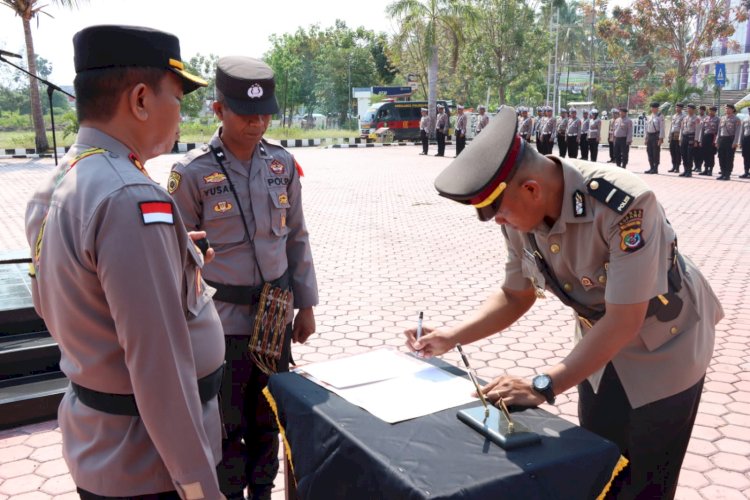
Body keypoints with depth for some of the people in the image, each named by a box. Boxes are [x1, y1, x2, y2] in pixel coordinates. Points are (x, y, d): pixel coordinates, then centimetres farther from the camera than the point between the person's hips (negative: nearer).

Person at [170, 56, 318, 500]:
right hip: (221, 321, -4)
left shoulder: (283, 164, 1)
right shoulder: (192, 173, -12)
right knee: (226, 426, 11)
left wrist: (306, 305, 9)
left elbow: (297, 238, 8)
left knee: (268, 418, 19)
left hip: (276, 316, 4)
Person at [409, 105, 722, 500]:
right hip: (602, 347, 6)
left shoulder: (624, 204, -36)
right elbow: (516, 296, -2)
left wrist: (542, 385, -34)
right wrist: (450, 337, -14)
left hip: (663, 350, -5)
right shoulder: (519, 214, -15)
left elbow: (625, 320, -33)